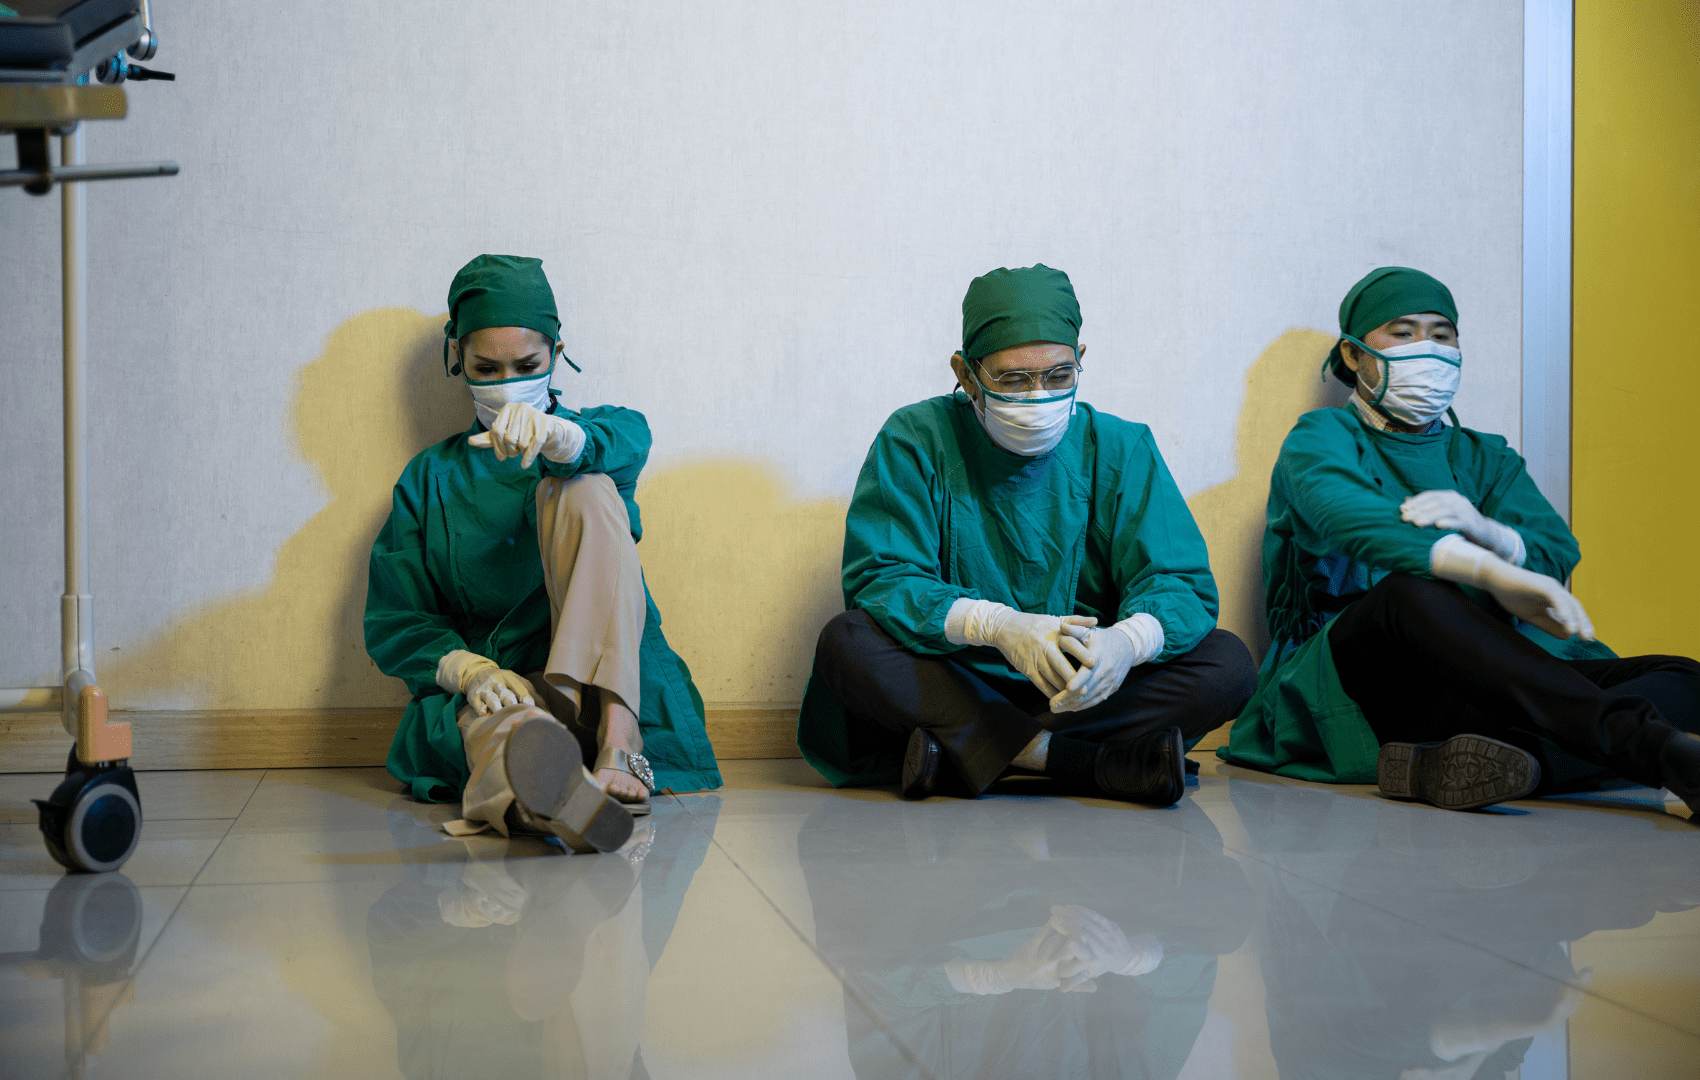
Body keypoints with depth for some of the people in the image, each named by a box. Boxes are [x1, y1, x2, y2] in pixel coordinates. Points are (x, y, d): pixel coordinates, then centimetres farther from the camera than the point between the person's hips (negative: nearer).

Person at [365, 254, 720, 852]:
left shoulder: (600, 428, 16)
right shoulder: (430, 478, 19)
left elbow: (624, 442, -13)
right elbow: (393, 621, 8)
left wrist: (553, 434, -40)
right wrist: (467, 668, -16)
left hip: (608, 679, 0)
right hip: (499, 687, 0)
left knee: (582, 491, -24)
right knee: (498, 733, -38)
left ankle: (614, 739, -44)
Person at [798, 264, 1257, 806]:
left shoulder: (1120, 449, 1)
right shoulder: (915, 441, -3)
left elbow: (1181, 585, -7)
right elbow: (879, 579, -14)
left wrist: (1126, 640, -32)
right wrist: (996, 624, -32)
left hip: (1083, 693, 2)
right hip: (951, 688, -1)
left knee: (1227, 664, -20)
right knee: (845, 644, -29)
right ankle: (1095, 766, -30)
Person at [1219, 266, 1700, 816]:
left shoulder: (1486, 460, 25)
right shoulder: (1322, 437, 9)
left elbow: (1557, 553, 5)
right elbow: (1352, 519, -17)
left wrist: (1486, 532, -21)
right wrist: (1491, 572, -35)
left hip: (1478, 685, 5)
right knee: (1410, 593, -38)